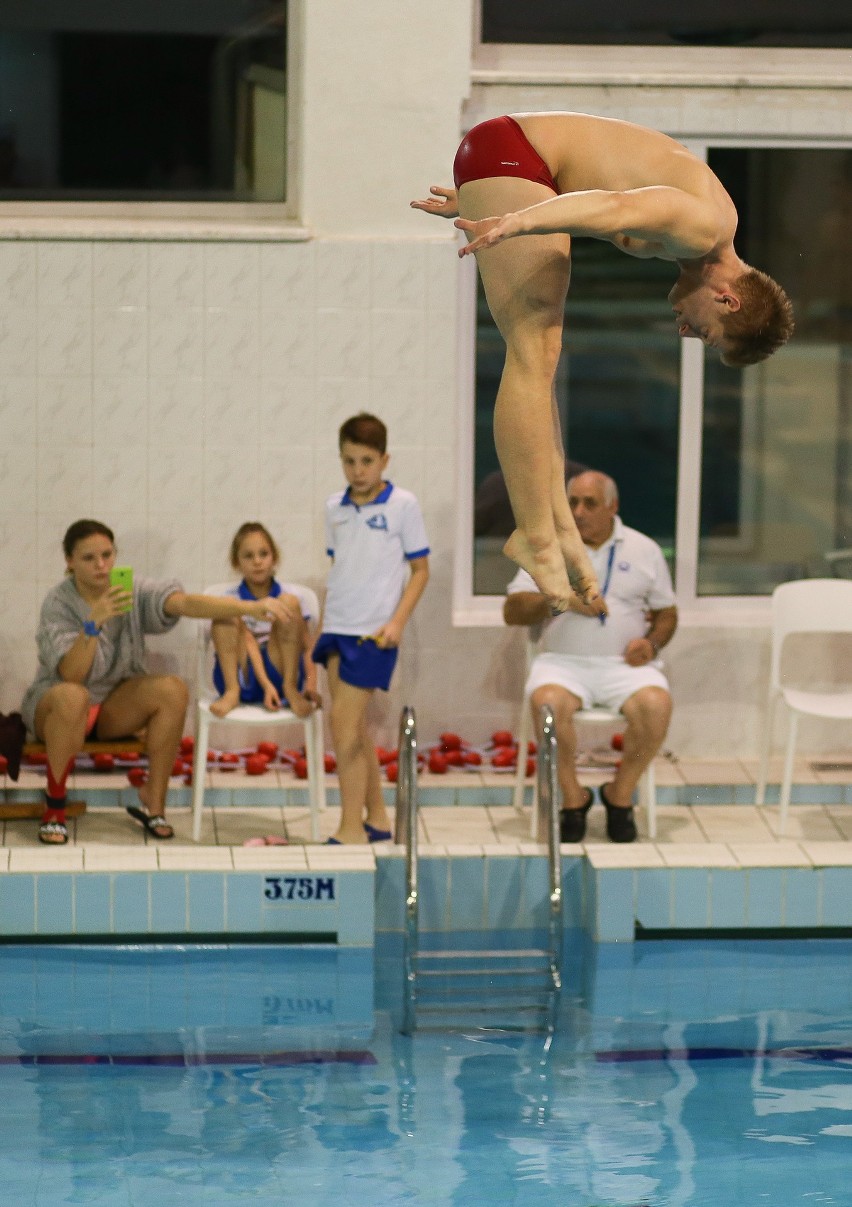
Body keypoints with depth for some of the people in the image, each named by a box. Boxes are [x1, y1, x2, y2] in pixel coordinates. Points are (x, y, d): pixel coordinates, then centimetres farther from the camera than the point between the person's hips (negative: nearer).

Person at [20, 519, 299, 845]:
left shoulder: (134, 591, -8)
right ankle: (54, 808, -23)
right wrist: (94, 622, -42)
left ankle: (153, 802, -14)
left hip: (113, 708, 4)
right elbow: (71, 674, -28)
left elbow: (185, 603, -25)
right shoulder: (58, 603, -16)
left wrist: (250, 607, -40)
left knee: (173, 689, -23)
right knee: (72, 696, -39)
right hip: (53, 705, -4)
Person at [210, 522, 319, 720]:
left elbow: (307, 646, -1)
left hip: (279, 673, 0)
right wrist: (266, 685, -26)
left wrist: (311, 685, -19)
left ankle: (291, 689, -17)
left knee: (288, 602, -17)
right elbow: (249, 644, -11)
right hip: (243, 680, 0)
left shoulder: (293, 595, 4)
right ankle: (231, 693, -23)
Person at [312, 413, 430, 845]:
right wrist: (323, 624, 14)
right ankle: (376, 819, 19)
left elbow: (420, 569, -1)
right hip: (337, 628, 6)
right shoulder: (335, 508, 9)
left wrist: (397, 622, -10)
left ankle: (351, 828, -7)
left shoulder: (402, 505, -5)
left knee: (344, 722, -11)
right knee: (354, 727, 8)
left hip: (373, 631, -5)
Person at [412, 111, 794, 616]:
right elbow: (615, 208, -34)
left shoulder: (709, 222, 15)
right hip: (508, 154, -10)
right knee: (535, 360, -12)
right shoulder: (703, 228, -17)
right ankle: (539, 538, -12)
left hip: (516, 171, 10)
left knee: (540, 360, 6)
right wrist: (518, 223, -47)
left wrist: (478, 198, 26)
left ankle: (558, 523, 4)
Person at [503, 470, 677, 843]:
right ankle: (572, 798, -14)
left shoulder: (644, 550, 12)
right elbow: (512, 611, 4)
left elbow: (667, 614, 17)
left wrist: (652, 642, -4)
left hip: (624, 663, 1)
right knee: (548, 702, -35)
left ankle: (619, 795, -8)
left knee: (655, 704, -31)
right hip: (563, 661, -1)